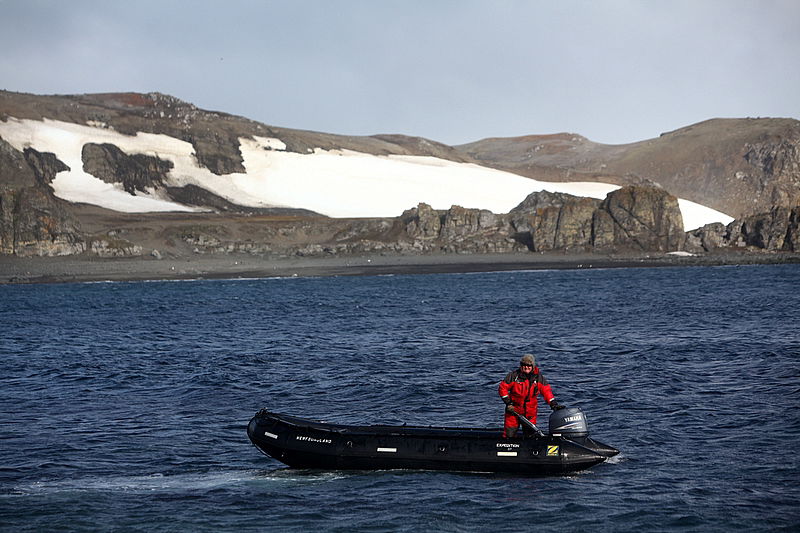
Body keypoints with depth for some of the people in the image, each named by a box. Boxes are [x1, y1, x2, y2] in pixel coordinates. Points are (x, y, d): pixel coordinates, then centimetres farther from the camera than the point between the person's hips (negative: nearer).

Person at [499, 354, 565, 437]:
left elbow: (546, 391, 3)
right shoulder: (514, 375, -6)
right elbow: (502, 388, -2)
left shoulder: (538, 377, 1)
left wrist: (554, 404, -8)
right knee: (509, 434, -3)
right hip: (514, 409, -2)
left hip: (530, 411, 2)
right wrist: (508, 402, -9)